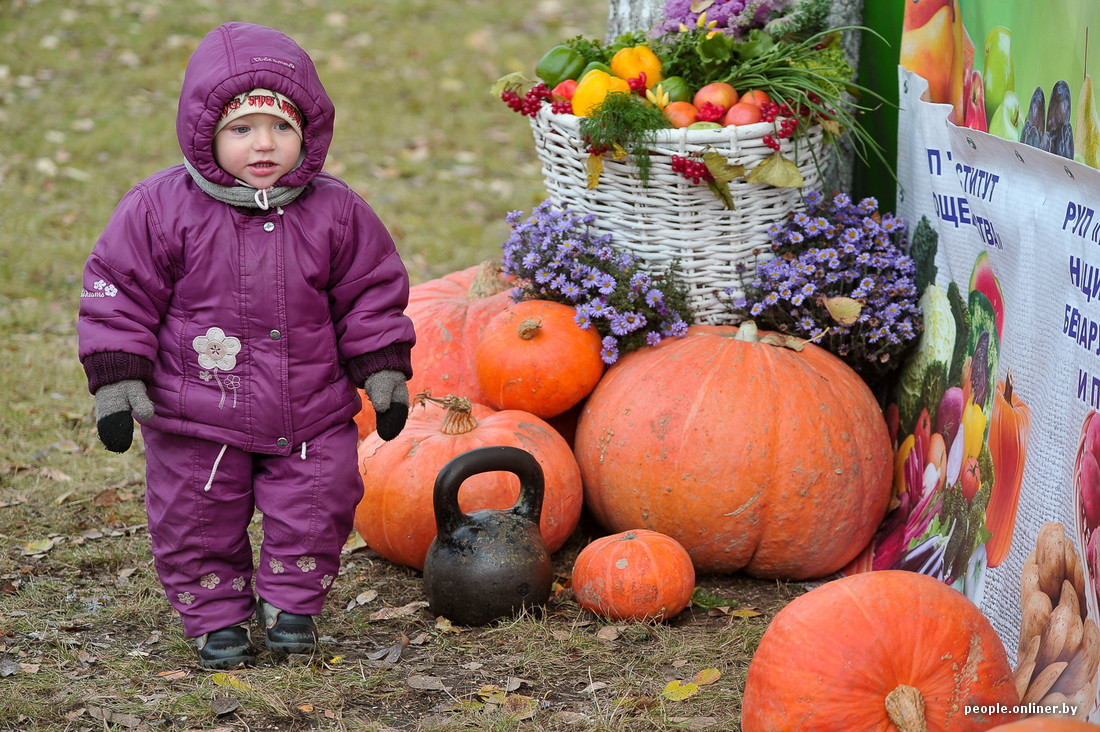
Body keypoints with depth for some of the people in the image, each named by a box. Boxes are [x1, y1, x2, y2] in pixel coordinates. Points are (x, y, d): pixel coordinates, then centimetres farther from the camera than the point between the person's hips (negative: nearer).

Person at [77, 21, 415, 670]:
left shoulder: (336, 212, -6)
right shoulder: (161, 209, -12)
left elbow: (371, 294, 5)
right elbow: (118, 293, -6)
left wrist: (383, 373, 3)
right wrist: (117, 381, -10)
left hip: (311, 415, 1)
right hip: (196, 419, -1)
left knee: (315, 512, 5)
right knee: (196, 522, 8)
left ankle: (291, 605, 28)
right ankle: (217, 617, 28)